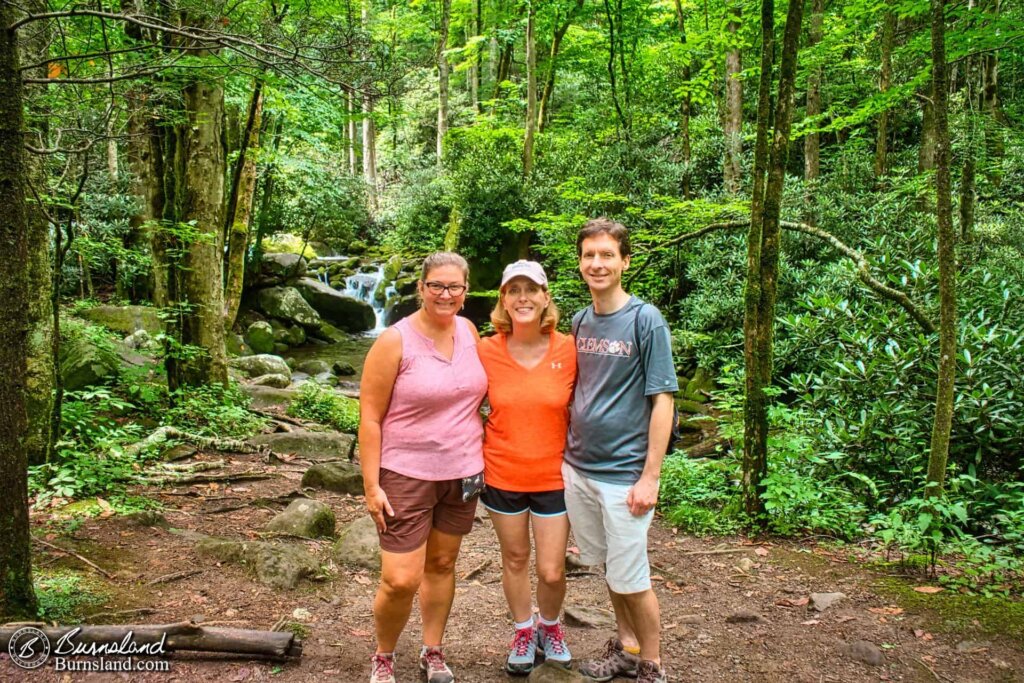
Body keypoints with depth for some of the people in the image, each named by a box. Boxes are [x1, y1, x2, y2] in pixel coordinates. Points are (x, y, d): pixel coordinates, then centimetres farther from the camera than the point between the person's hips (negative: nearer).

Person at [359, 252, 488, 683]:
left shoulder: (469, 331, 1)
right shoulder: (395, 342, -14)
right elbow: (369, 418, -12)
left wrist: (479, 458, 10)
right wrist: (372, 486, -14)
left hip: (462, 472, 5)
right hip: (406, 474, -5)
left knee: (442, 565, 17)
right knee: (401, 581, -5)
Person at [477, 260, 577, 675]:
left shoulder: (568, 349, -11)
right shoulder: (486, 351, -9)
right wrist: (479, 454, 1)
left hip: (553, 477, -1)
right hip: (502, 476, 1)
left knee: (551, 571, 6)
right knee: (515, 560, 17)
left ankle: (549, 626, 38)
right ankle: (523, 631, 41)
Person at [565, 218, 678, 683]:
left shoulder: (646, 321, -10)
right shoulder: (579, 322, 6)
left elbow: (662, 401, -12)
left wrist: (650, 476, -15)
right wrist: (569, 450, 9)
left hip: (623, 473, -5)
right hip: (577, 466, 5)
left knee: (631, 579, 4)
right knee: (609, 568, 18)